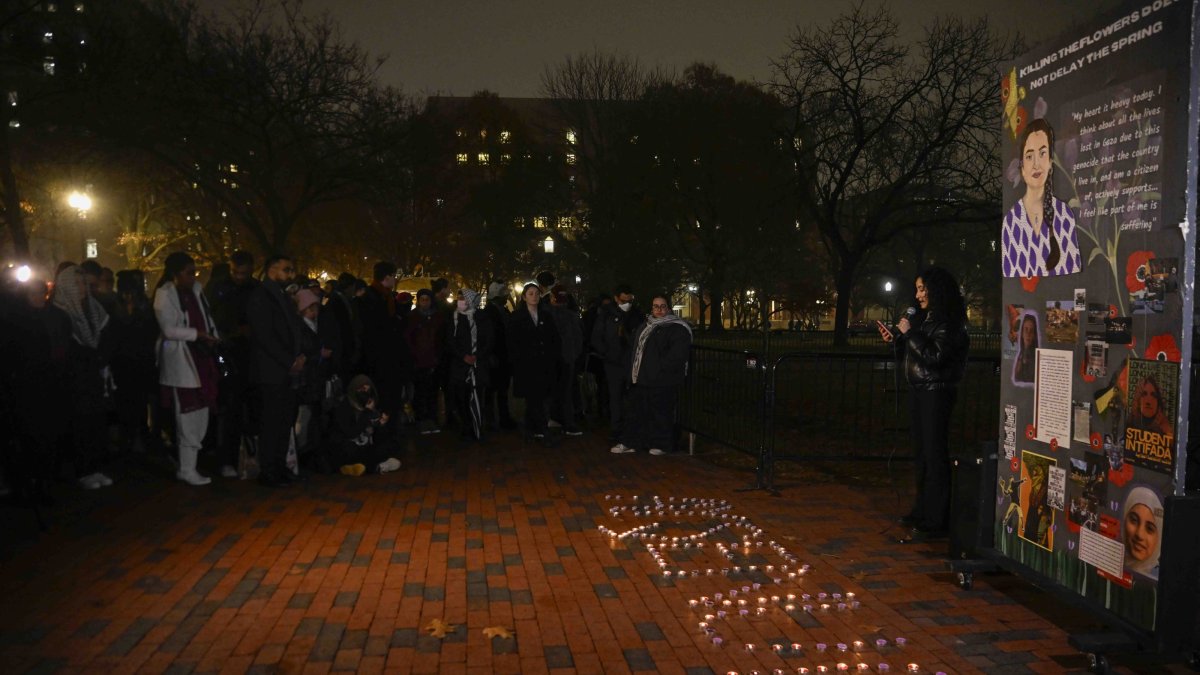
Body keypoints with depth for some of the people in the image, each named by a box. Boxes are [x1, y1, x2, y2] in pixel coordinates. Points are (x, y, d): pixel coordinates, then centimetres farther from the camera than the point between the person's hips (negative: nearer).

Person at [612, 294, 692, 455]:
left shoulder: (677, 328, -9)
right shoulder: (646, 326, 16)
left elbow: (678, 354, -18)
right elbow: (637, 349, 24)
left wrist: (660, 368, -17)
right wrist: (633, 371, 14)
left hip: (662, 381, -8)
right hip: (641, 378, 8)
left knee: (660, 414, 0)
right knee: (638, 411, 12)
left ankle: (661, 445, 13)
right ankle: (631, 443, 20)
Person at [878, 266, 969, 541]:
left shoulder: (947, 322, -15)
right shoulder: (925, 317, 12)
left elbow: (933, 357, -23)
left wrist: (909, 333, -19)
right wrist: (895, 339, 7)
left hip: (936, 392, -10)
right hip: (921, 391, 10)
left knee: (934, 455, -6)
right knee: (921, 452, 16)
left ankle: (935, 521, -2)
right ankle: (922, 510, 28)